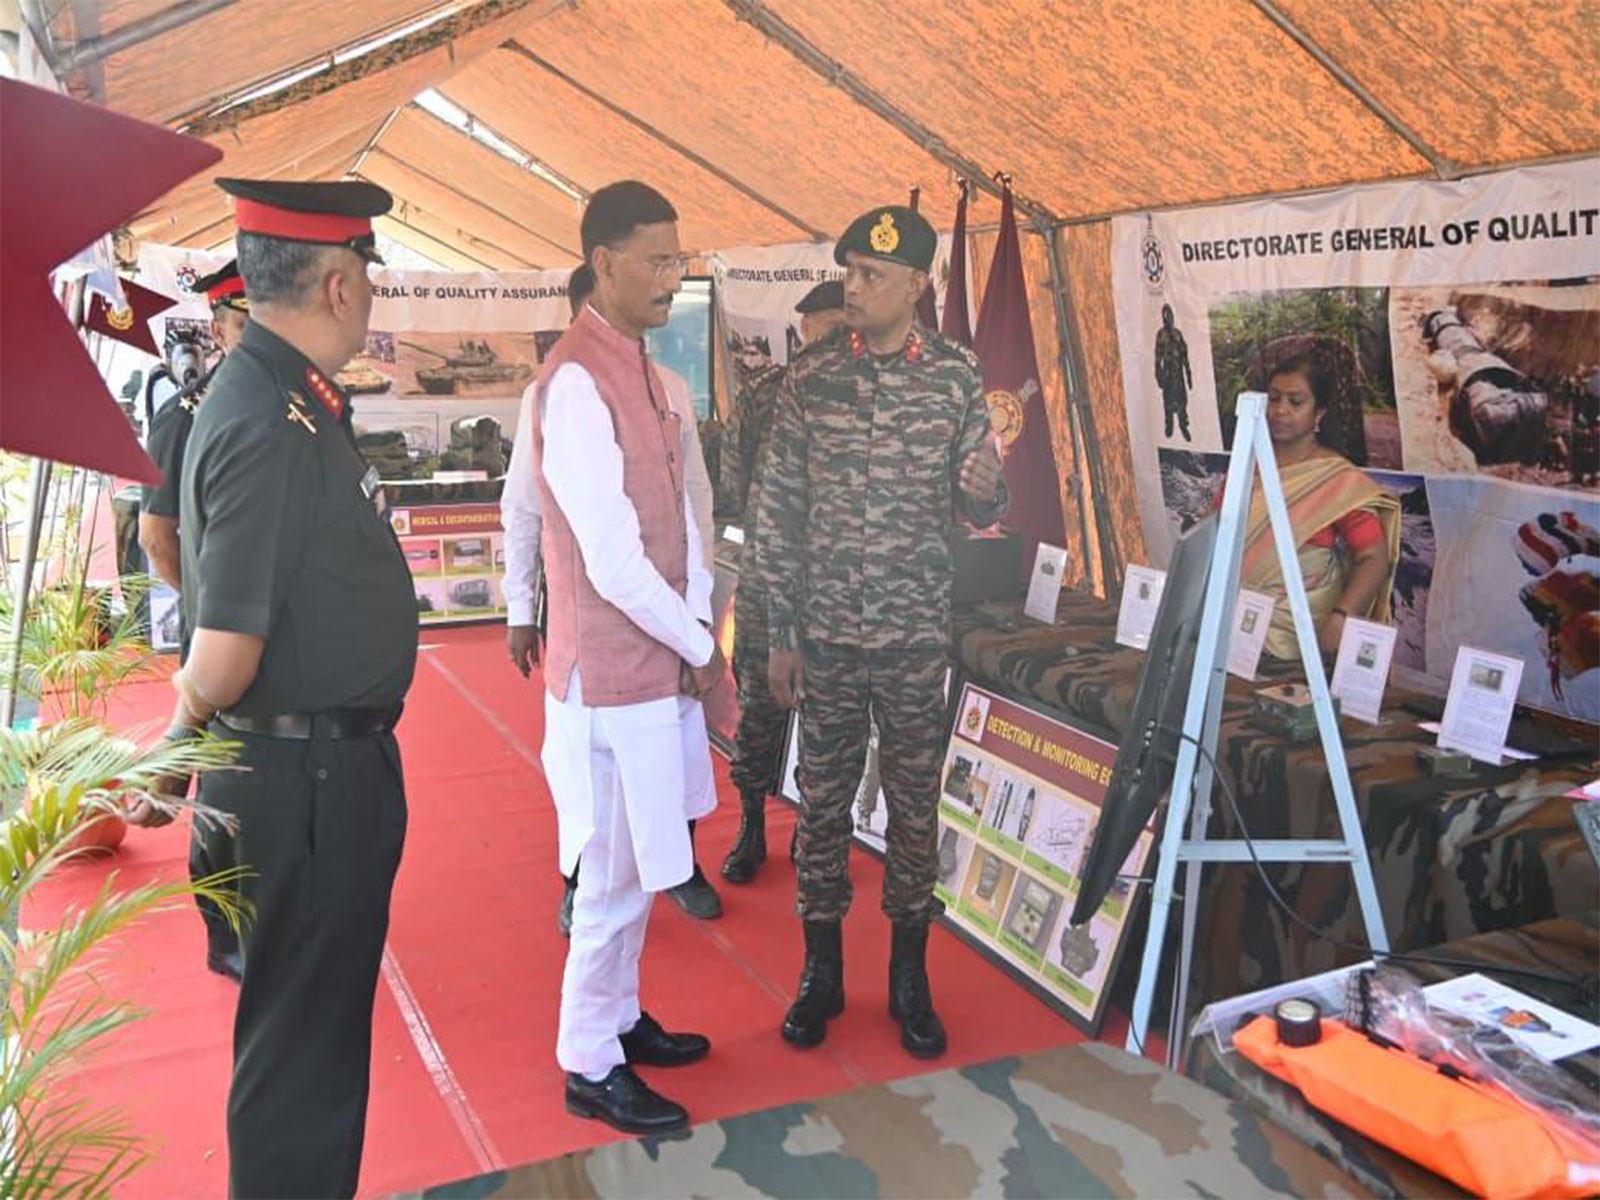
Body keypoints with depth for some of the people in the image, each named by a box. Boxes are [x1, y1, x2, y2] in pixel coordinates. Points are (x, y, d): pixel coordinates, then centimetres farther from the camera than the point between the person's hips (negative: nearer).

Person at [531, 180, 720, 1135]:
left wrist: (700, 636, 1)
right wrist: (700, 647, -9)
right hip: (612, 674, -9)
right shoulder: (576, 382, -19)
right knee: (617, 878, 4)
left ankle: (618, 1018, 36)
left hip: (662, 659, 9)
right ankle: (590, 1066, 21)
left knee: (639, 866, 19)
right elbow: (612, 562, -22)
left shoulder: (642, 369, 11)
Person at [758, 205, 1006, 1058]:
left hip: (917, 636, 0)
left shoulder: (956, 375, -2)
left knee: (915, 804, 9)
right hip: (826, 633, 1)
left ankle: (910, 978, 26)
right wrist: (780, 634, -2)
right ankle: (820, 972, 27)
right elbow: (779, 510, 0)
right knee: (823, 801, 10)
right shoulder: (811, 374, -1)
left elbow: (981, 512, 3)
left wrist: (984, 489, -22)